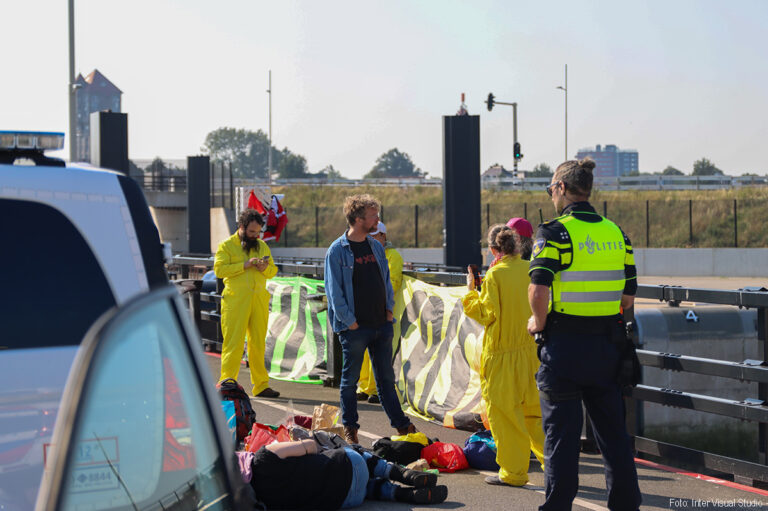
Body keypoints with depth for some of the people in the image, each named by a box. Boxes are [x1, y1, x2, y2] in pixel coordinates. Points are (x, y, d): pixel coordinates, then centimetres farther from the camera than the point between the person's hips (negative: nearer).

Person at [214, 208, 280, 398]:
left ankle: (261, 386, 12)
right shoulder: (226, 245, 2)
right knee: (233, 343, -7)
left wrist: (265, 268, -4)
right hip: (235, 301, -5)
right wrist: (244, 265, -16)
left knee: (258, 343, 7)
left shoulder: (262, 246, 17)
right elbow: (219, 269, -10)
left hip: (259, 300, 5)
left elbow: (273, 270, 19)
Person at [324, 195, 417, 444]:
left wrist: (389, 309, 8)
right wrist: (349, 321, -13)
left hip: (381, 324, 5)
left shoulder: (376, 246, 10)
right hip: (355, 328, -5)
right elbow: (334, 290, -9)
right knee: (350, 379, 5)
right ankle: (349, 428, 15)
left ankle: (400, 424, 16)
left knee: (386, 377, 12)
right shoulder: (337, 251, -8)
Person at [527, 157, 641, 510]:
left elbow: (538, 290, -22)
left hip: (563, 347, -5)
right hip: (606, 345, 5)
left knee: (561, 432, 2)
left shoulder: (554, 233, -12)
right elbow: (628, 298, 8)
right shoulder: (616, 234, 7)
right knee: (613, 432, 13)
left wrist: (539, 322, -5)